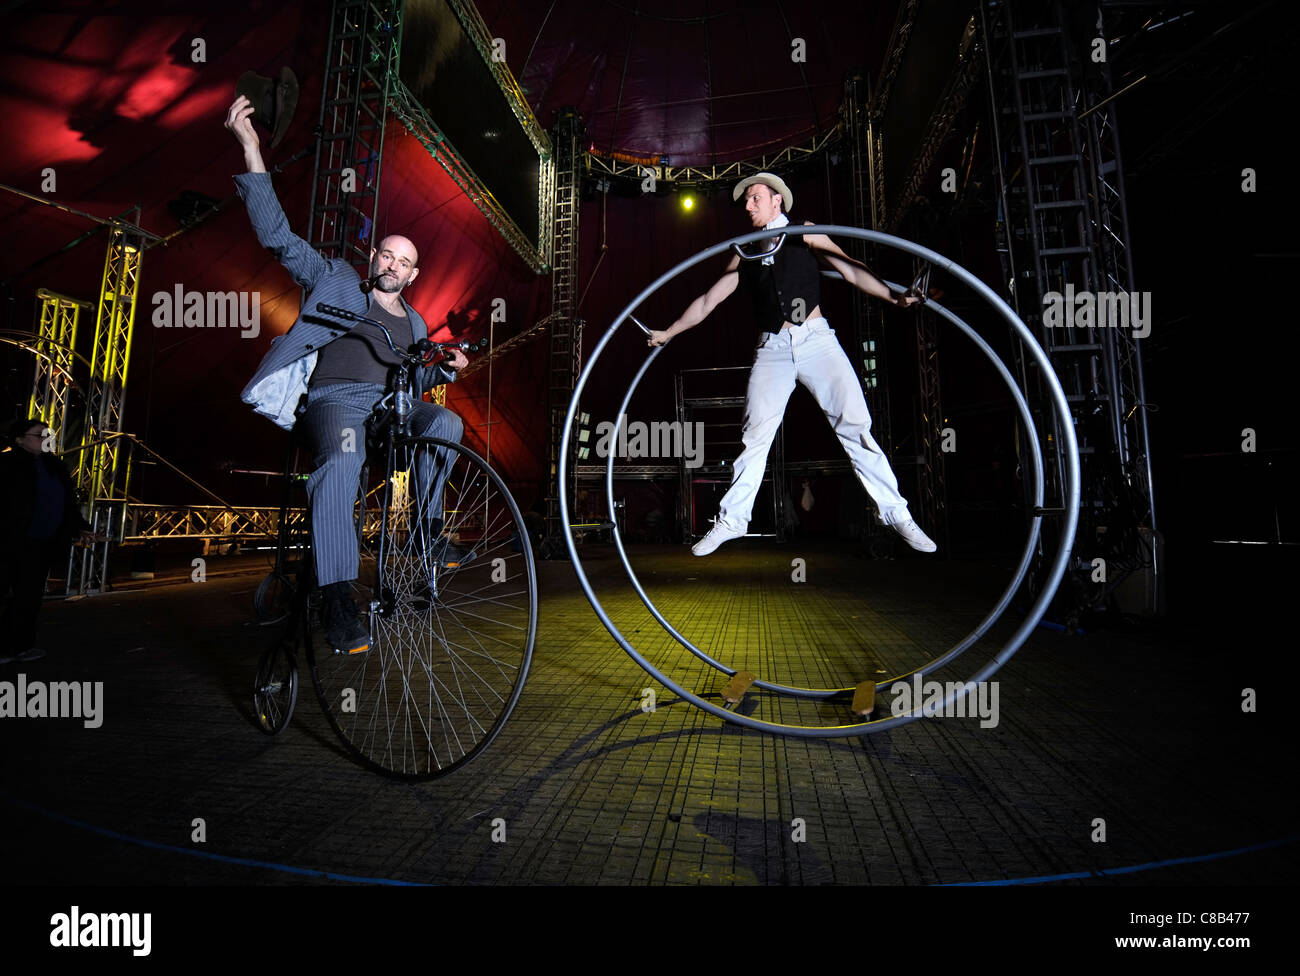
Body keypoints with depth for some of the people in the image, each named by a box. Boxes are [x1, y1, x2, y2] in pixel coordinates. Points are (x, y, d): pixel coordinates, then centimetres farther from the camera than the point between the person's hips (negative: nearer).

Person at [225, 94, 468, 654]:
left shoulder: (414, 324, 27)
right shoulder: (336, 282, 18)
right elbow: (278, 235, 9)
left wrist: (448, 368, 10)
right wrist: (251, 152, 1)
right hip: (336, 399, -3)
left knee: (445, 423, -29)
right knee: (342, 458, -37)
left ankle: (423, 529, -16)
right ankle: (338, 597, -38)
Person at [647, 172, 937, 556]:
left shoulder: (805, 234, 12)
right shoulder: (745, 254, 17)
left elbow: (851, 270, 3)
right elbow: (708, 300, 19)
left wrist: (893, 296, -11)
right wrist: (668, 333, 18)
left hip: (816, 339, -2)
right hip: (772, 348, 2)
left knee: (854, 423, -8)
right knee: (755, 434, -4)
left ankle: (895, 513, 0)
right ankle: (731, 520, 4)